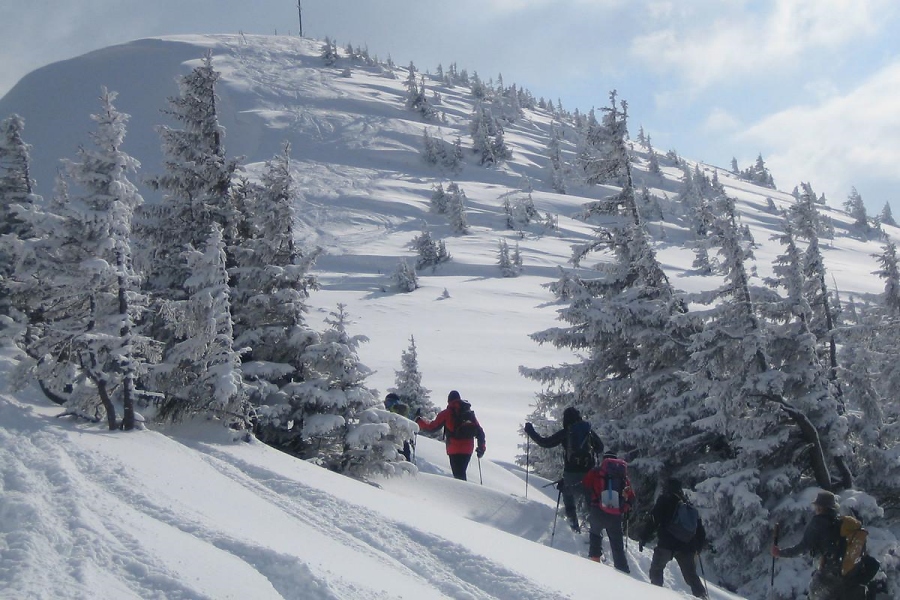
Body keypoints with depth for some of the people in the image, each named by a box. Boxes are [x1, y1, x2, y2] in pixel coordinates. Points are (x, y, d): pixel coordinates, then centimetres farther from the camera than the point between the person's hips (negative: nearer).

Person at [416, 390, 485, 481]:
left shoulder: (447, 413, 0)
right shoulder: (470, 413, 13)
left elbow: (433, 427, 3)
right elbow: (480, 431, 12)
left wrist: (419, 421, 19)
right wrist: (481, 447, 19)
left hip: (454, 449, -4)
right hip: (468, 449, 4)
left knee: (458, 474, -5)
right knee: (461, 472, 15)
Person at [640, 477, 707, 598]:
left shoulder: (664, 500, 2)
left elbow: (653, 521, -6)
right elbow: (699, 526, 18)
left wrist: (644, 538, -4)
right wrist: (700, 544, 25)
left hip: (666, 544, -5)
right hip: (687, 546, 5)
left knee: (656, 568, 10)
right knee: (691, 575, 9)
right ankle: (701, 595, -1)